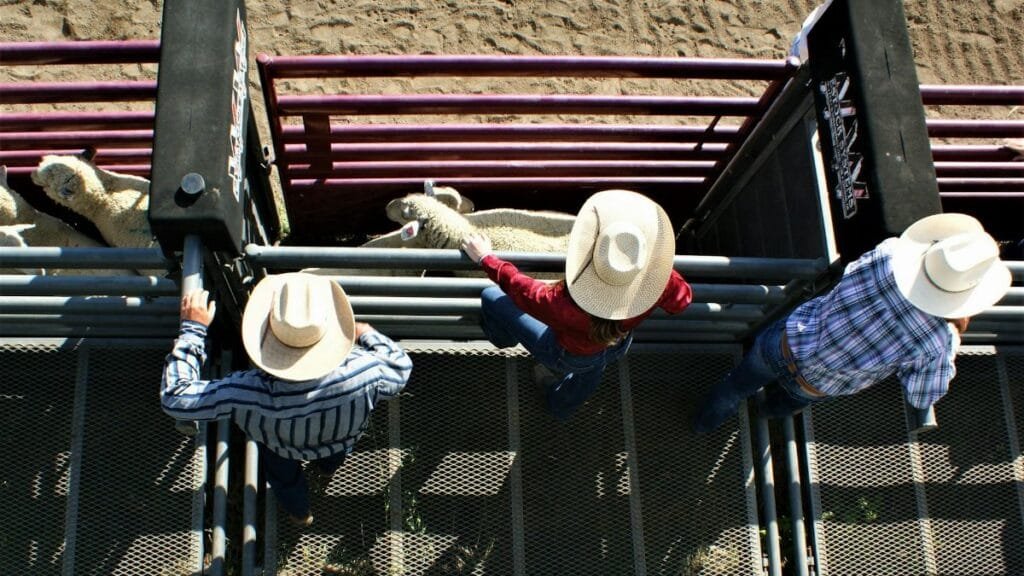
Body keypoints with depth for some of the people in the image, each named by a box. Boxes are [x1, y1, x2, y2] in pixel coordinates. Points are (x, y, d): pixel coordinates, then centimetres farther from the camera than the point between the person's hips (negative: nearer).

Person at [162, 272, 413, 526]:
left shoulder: (249, 395, -46)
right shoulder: (365, 374, -44)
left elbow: (175, 398, -33)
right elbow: (400, 367, -20)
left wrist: (192, 328, -26)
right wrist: (367, 334, -3)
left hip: (286, 449, -1)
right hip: (342, 444, 1)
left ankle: (298, 510, 56)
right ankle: (326, 467, 59)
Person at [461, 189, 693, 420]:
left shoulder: (564, 305, -47)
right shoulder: (659, 283, -41)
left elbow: (521, 290, -25)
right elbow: (681, 300, -15)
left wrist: (485, 258, -9)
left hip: (568, 356, -3)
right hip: (618, 349, 4)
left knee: (492, 297, 13)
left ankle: (502, 338, 48)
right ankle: (561, 407, 72)